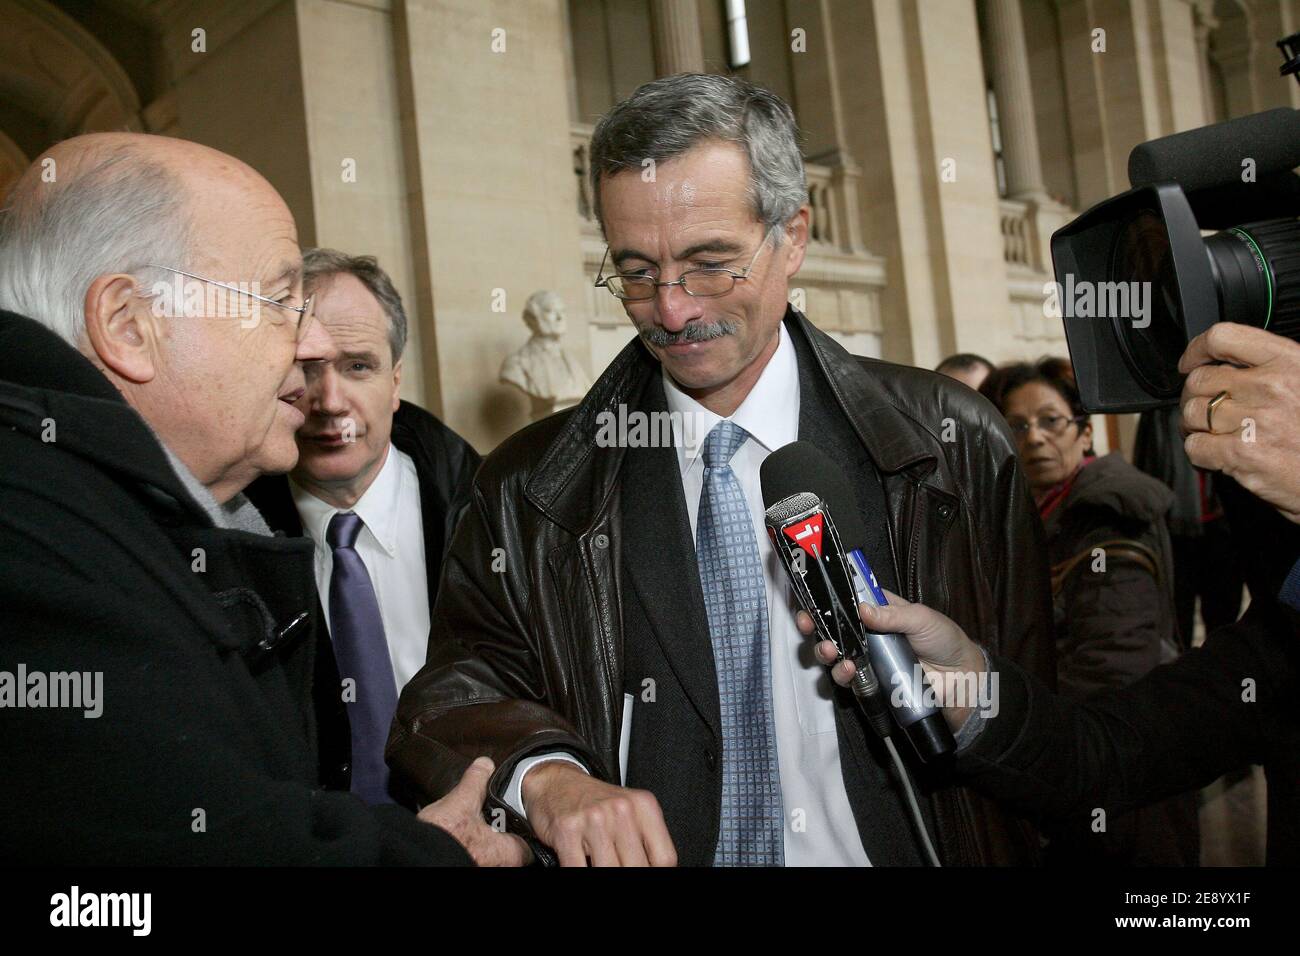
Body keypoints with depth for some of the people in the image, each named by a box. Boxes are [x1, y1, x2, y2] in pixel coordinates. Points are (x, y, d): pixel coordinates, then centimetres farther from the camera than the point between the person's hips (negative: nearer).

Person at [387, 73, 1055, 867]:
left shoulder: (954, 448, 0)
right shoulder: (529, 493, 3)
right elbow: (454, 694, -2)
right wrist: (544, 774, -20)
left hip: (900, 847, -1)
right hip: (633, 847, 2)